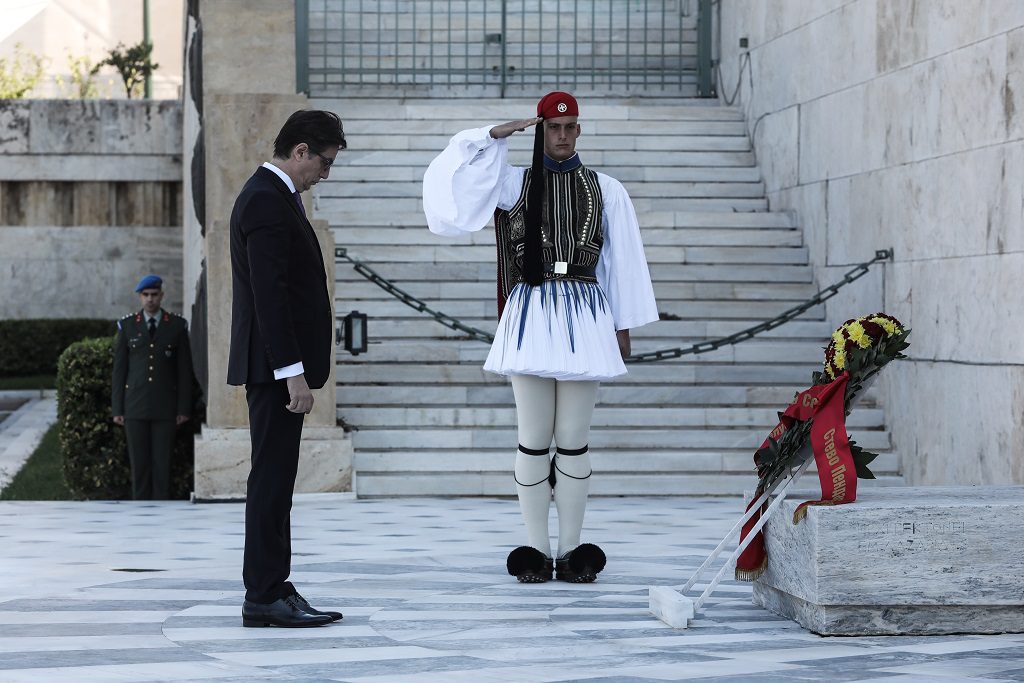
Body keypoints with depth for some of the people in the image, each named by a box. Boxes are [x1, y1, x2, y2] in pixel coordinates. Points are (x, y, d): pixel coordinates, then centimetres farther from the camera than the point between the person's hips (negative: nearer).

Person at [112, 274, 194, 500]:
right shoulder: (127, 325, 6)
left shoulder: (177, 325, 4)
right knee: (139, 462, 1)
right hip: (135, 406, 1)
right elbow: (119, 369, 6)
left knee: (163, 462, -2)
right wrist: (117, 409, 1)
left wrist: (184, 408, -1)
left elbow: (184, 370, 4)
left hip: (165, 407, -1)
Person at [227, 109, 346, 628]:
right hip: (275, 366, -11)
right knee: (272, 479, -7)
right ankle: (264, 598, -5)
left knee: (275, 481, 11)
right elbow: (269, 294, -22)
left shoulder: (273, 195, 18)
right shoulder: (266, 201, -15)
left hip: (278, 366, 11)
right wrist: (293, 371, -23)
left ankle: (273, 589, 16)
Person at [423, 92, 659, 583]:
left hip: (585, 316, 0)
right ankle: (537, 551, 6)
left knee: (574, 440, 1)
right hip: (530, 314, 0)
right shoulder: (515, 183, 8)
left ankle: (572, 551, 6)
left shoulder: (606, 191, 10)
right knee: (533, 441, 0)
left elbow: (621, 262, 11)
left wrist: (623, 326, 9)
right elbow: (456, 171, -1)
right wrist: (496, 135, -6)